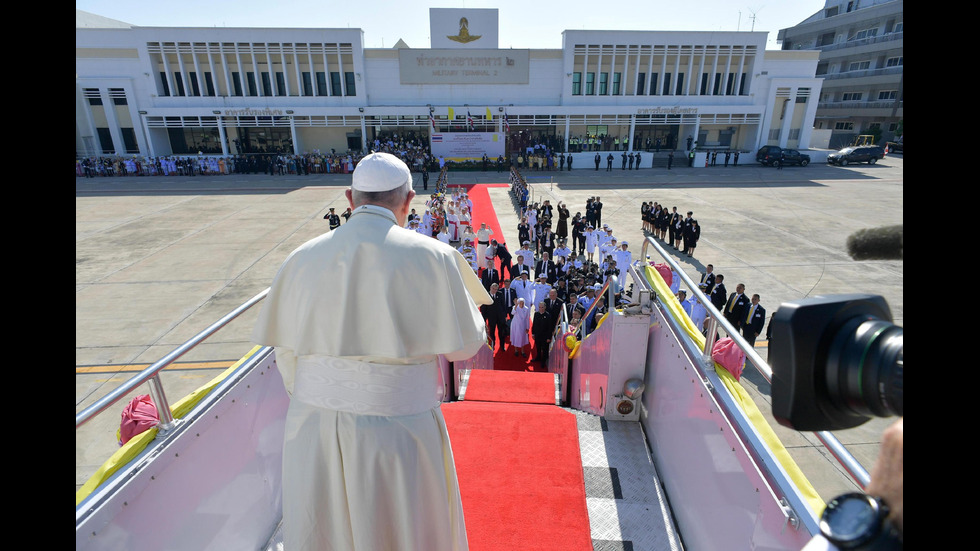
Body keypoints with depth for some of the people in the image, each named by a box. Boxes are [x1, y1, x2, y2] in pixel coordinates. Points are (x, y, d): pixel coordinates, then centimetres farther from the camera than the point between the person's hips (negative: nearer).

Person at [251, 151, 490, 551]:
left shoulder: (303, 258, -2)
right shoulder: (432, 257, -14)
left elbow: (287, 354, 4)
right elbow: (465, 346, -6)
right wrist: (464, 291, 11)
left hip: (313, 429, 4)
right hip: (397, 431, -3)